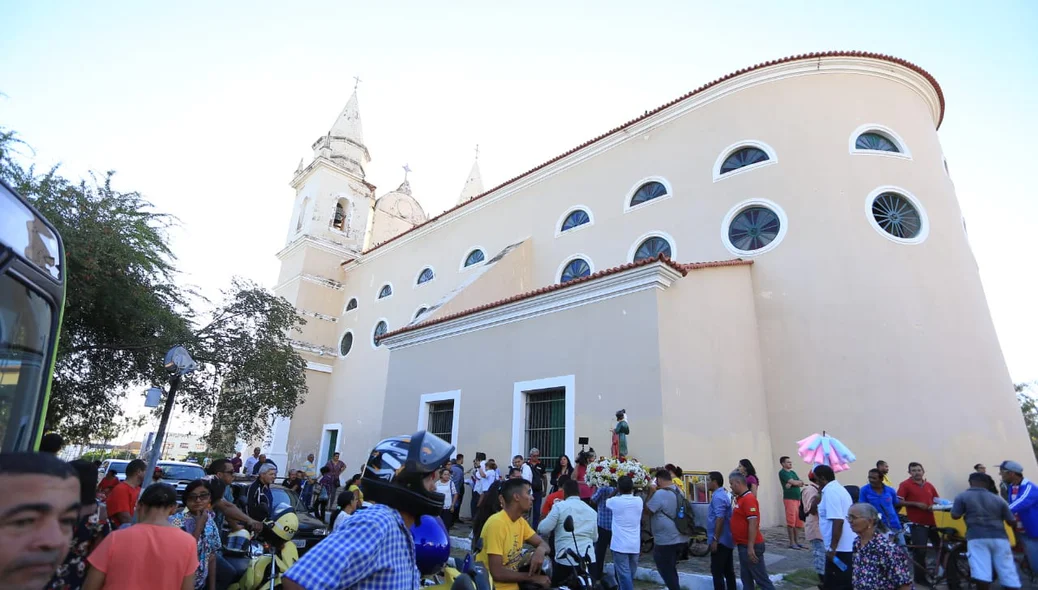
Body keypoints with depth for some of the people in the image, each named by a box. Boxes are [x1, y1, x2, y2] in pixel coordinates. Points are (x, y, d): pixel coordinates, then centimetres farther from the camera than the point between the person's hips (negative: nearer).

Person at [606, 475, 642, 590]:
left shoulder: (615, 501, -11)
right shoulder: (639, 501, -2)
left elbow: (606, 502, 13)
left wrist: (616, 491, 21)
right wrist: (631, 490, 28)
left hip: (620, 545, -5)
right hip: (635, 545, 5)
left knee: (624, 574, -3)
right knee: (630, 574, 17)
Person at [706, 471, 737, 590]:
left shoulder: (718, 497, -18)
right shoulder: (723, 494, 13)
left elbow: (720, 519, -25)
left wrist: (715, 539, -22)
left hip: (720, 541, -10)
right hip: (727, 540, 10)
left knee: (717, 572, -3)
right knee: (728, 571, 14)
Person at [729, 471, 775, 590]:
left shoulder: (749, 498, -18)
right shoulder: (739, 498, 11)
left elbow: (753, 524, -23)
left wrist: (750, 547, -24)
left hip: (750, 546, -9)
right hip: (743, 545, 9)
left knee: (761, 578, -1)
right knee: (746, 577, 14)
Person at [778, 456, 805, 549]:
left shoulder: (793, 472, 19)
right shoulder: (782, 472, -5)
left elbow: (802, 483, 7)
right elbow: (793, 482, -15)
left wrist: (792, 483, -11)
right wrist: (799, 482, 5)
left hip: (797, 499, 7)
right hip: (789, 499, -7)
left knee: (797, 521, 9)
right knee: (791, 521, -6)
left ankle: (796, 541, 17)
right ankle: (792, 542, -3)